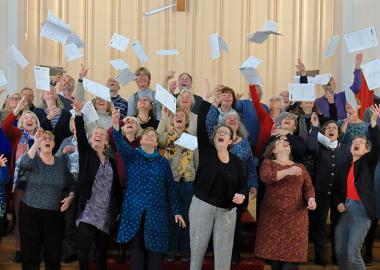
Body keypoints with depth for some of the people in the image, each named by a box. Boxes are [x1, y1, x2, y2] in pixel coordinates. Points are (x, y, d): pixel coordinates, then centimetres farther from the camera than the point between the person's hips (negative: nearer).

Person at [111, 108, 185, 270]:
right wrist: (116, 127, -36)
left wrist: (176, 211, 6)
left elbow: (171, 188, 10)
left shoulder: (163, 162, 7)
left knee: (154, 249, 2)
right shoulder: (132, 156, 4)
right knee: (136, 248, 3)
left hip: (156, 212, 1)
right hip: (134, 210, -1)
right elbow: (121, 145, -17)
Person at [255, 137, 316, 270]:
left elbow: (308, 187, 9)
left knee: (292, 253, -6)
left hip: (295, 216, 2)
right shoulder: (268, 163, 7)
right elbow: (265, 177, -14)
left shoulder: (300, 167, 17)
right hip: (272, 215, -1)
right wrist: (287, 171, -26)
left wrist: (311, 199, -12)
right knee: (272, 251, 1)